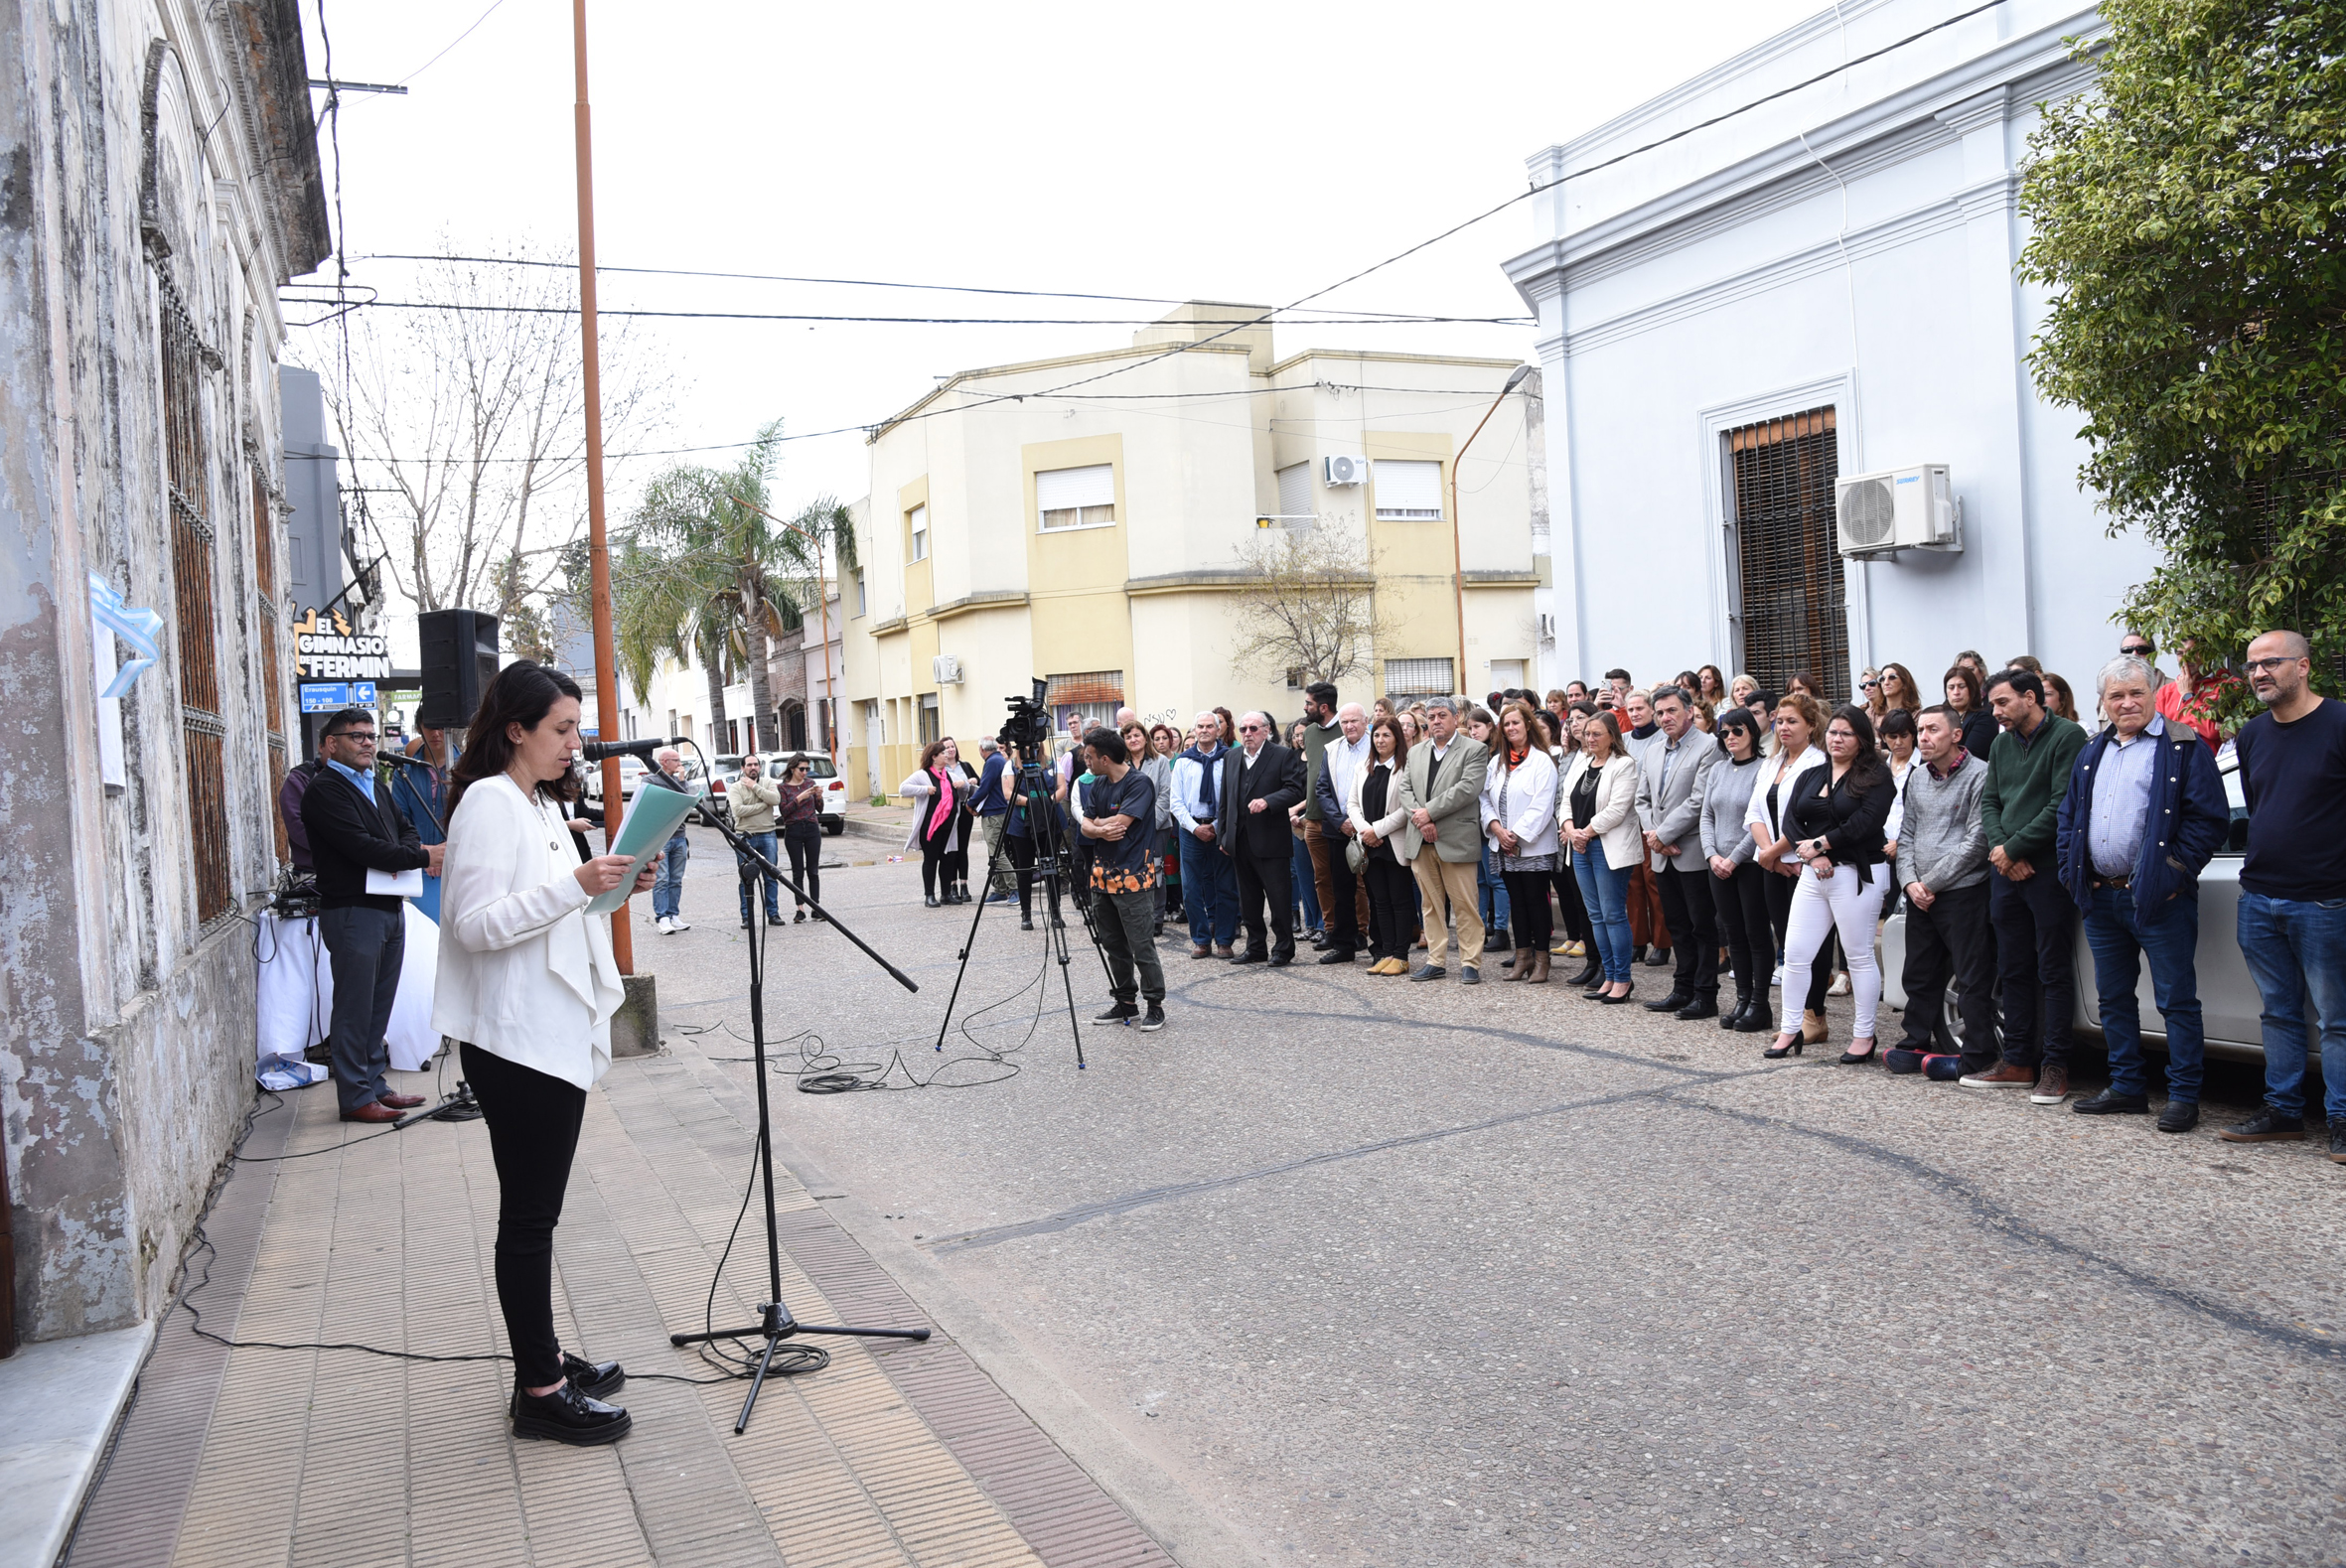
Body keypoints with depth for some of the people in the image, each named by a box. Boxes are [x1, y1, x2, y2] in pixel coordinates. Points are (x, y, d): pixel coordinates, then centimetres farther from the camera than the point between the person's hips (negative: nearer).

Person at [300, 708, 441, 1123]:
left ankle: (375, 1084, 22)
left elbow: (405, 829, 20)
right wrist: (423, 857, -20)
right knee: (355, 1008, -3)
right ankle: (355, 1096, 3)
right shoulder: (325, 790, -9)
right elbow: (361, 847, -18)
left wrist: (407, 853, -4)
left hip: (391, 908, 9)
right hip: (353, 912, -9)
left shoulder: (376, 787, 20)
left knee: (379, 1007, 14)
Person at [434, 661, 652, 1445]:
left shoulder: (540, 805, 16)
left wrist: (613, 887, 8)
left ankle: (543, 1361, 26)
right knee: (529, 1216, -2)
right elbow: (476, 923, -21)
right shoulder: (489, 803, -13)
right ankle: (539, 1391, 7)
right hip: (517, 1042, -10)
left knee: (538, 1210, 16)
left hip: (555, 1035, 10)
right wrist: (575, 884, -28)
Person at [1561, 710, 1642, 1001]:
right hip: (1581, 847, 7)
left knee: (1613, 914, -5)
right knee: (1596, 914, 9)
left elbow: (1616, 810, -16)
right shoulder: (1580, 762, 13)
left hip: (1609, 848, -7)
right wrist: (1571, 830, -6)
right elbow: (1567, 800, 12)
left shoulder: (1624, 765, -8)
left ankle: (1622, 979, 2)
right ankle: (1608, 977, 16)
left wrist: (1586, 832, -12)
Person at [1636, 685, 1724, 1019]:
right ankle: (1683, 990, 22)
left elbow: (1698, 801, -17)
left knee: (1703, 926, 1)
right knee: (1677, 927, 14)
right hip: (1662, 855, 7)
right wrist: (1652, 835, -2)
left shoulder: (1708, 747, -10)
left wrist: (1662, 834, -14)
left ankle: (1706, 996, 7)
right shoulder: (1652, 752, 14)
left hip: (1693, 853, -7)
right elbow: (1642, 799, 15)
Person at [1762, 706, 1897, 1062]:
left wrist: (1820, 843, -12)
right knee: (1795, 954, 3)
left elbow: (1865, 822, -15)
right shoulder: (1810, 777, 15)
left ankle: (1864, 1035, 12)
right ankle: (1791, 1030, 13)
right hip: (1812, 875, 6)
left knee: (1859, 956, 1)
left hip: (1856, 874, -6)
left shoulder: (1875, 776, -2)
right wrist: (1812, 856, -10)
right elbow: (1790, 820, 5)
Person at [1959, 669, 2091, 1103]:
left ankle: (2054, 1066, 6)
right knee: (2014, 970, 11)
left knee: (2054, 971, 0)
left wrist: (2014, 849, -12)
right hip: (2006, 873, 7)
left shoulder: (2067, 737, -8)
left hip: (2049, 872, -7)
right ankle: (2018, 1062, 18)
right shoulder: (2001, 745, 15)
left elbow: (2061, 807, -15)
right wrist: (1999, 848, -5)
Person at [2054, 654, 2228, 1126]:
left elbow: (2211, 817, -10)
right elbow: (2068, 817, 19)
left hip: (2157, 897, -7)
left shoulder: (2182, 748, -5)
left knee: (2176, 999, -1)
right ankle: (2126, 1087, 24)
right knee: (2113, 997, 14)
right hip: (2102, 897, 7)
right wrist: (2072, 870, 7)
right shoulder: (2093, 752, 15)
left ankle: (2184, 1096, 7)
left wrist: (2175, 873, -14)